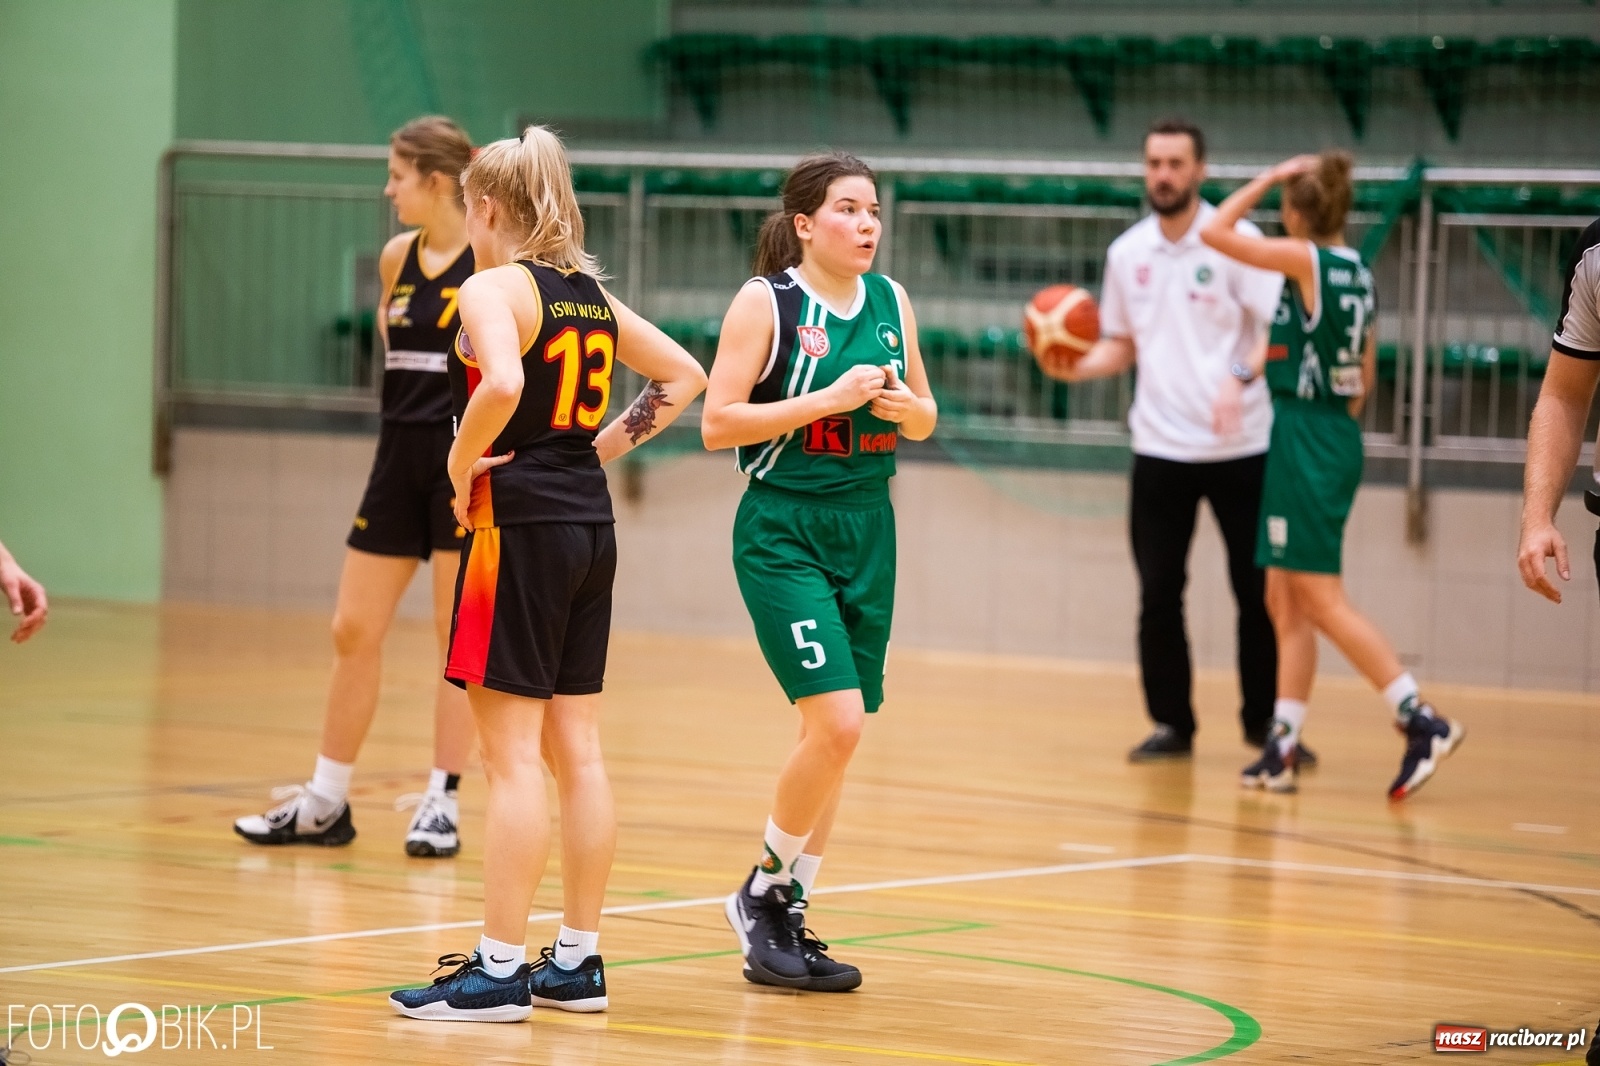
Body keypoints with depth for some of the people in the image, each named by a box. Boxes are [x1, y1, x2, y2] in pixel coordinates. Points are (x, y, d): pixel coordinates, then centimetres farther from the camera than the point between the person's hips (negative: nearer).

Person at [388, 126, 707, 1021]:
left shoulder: (493, 288, -10)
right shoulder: (591, 294, 14)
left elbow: (502, 385, -29)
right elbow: (684, 376, 23)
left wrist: (462, 467, -15)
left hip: (519, 521, -8)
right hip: (592, 522, 8)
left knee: (512, 753, -6)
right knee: (577, 749, 10)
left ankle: (500, 970, -4)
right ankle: (578, 960, 14)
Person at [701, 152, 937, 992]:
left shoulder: (890, 301, 8)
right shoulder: (765, 302, -8)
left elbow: (924, 420, 17)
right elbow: (717, 423, -13)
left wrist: (905, 407, -6)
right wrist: (829, 398, -20)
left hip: (865, 528, 6)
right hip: (783, 532, -6)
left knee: (836, 732, 6)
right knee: (836, 721, -18)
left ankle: (784, 924, 16)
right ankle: (763, 892, 2)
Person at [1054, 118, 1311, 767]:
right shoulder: (1127, 252, 9)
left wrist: (1241, 377, -27)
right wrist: (1080, 366, -2)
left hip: (1240, 446, -3)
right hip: (1160, 449, 3)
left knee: (1258, 592, 1)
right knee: (1158, 594, 1)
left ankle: (1265, 720, 13)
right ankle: (1171, 725, 10)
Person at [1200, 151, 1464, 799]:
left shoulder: (1306, 260, -13)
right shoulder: (1357, 274, 10)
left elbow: (1214, 232, -8)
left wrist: (1272, 176, -2)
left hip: (1306, 438, -9)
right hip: (1336, 436, 9)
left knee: (1322, 601, -7)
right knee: (1285, 602, 11)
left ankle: (1422, 720, -12)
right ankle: (1283, 749, 11)